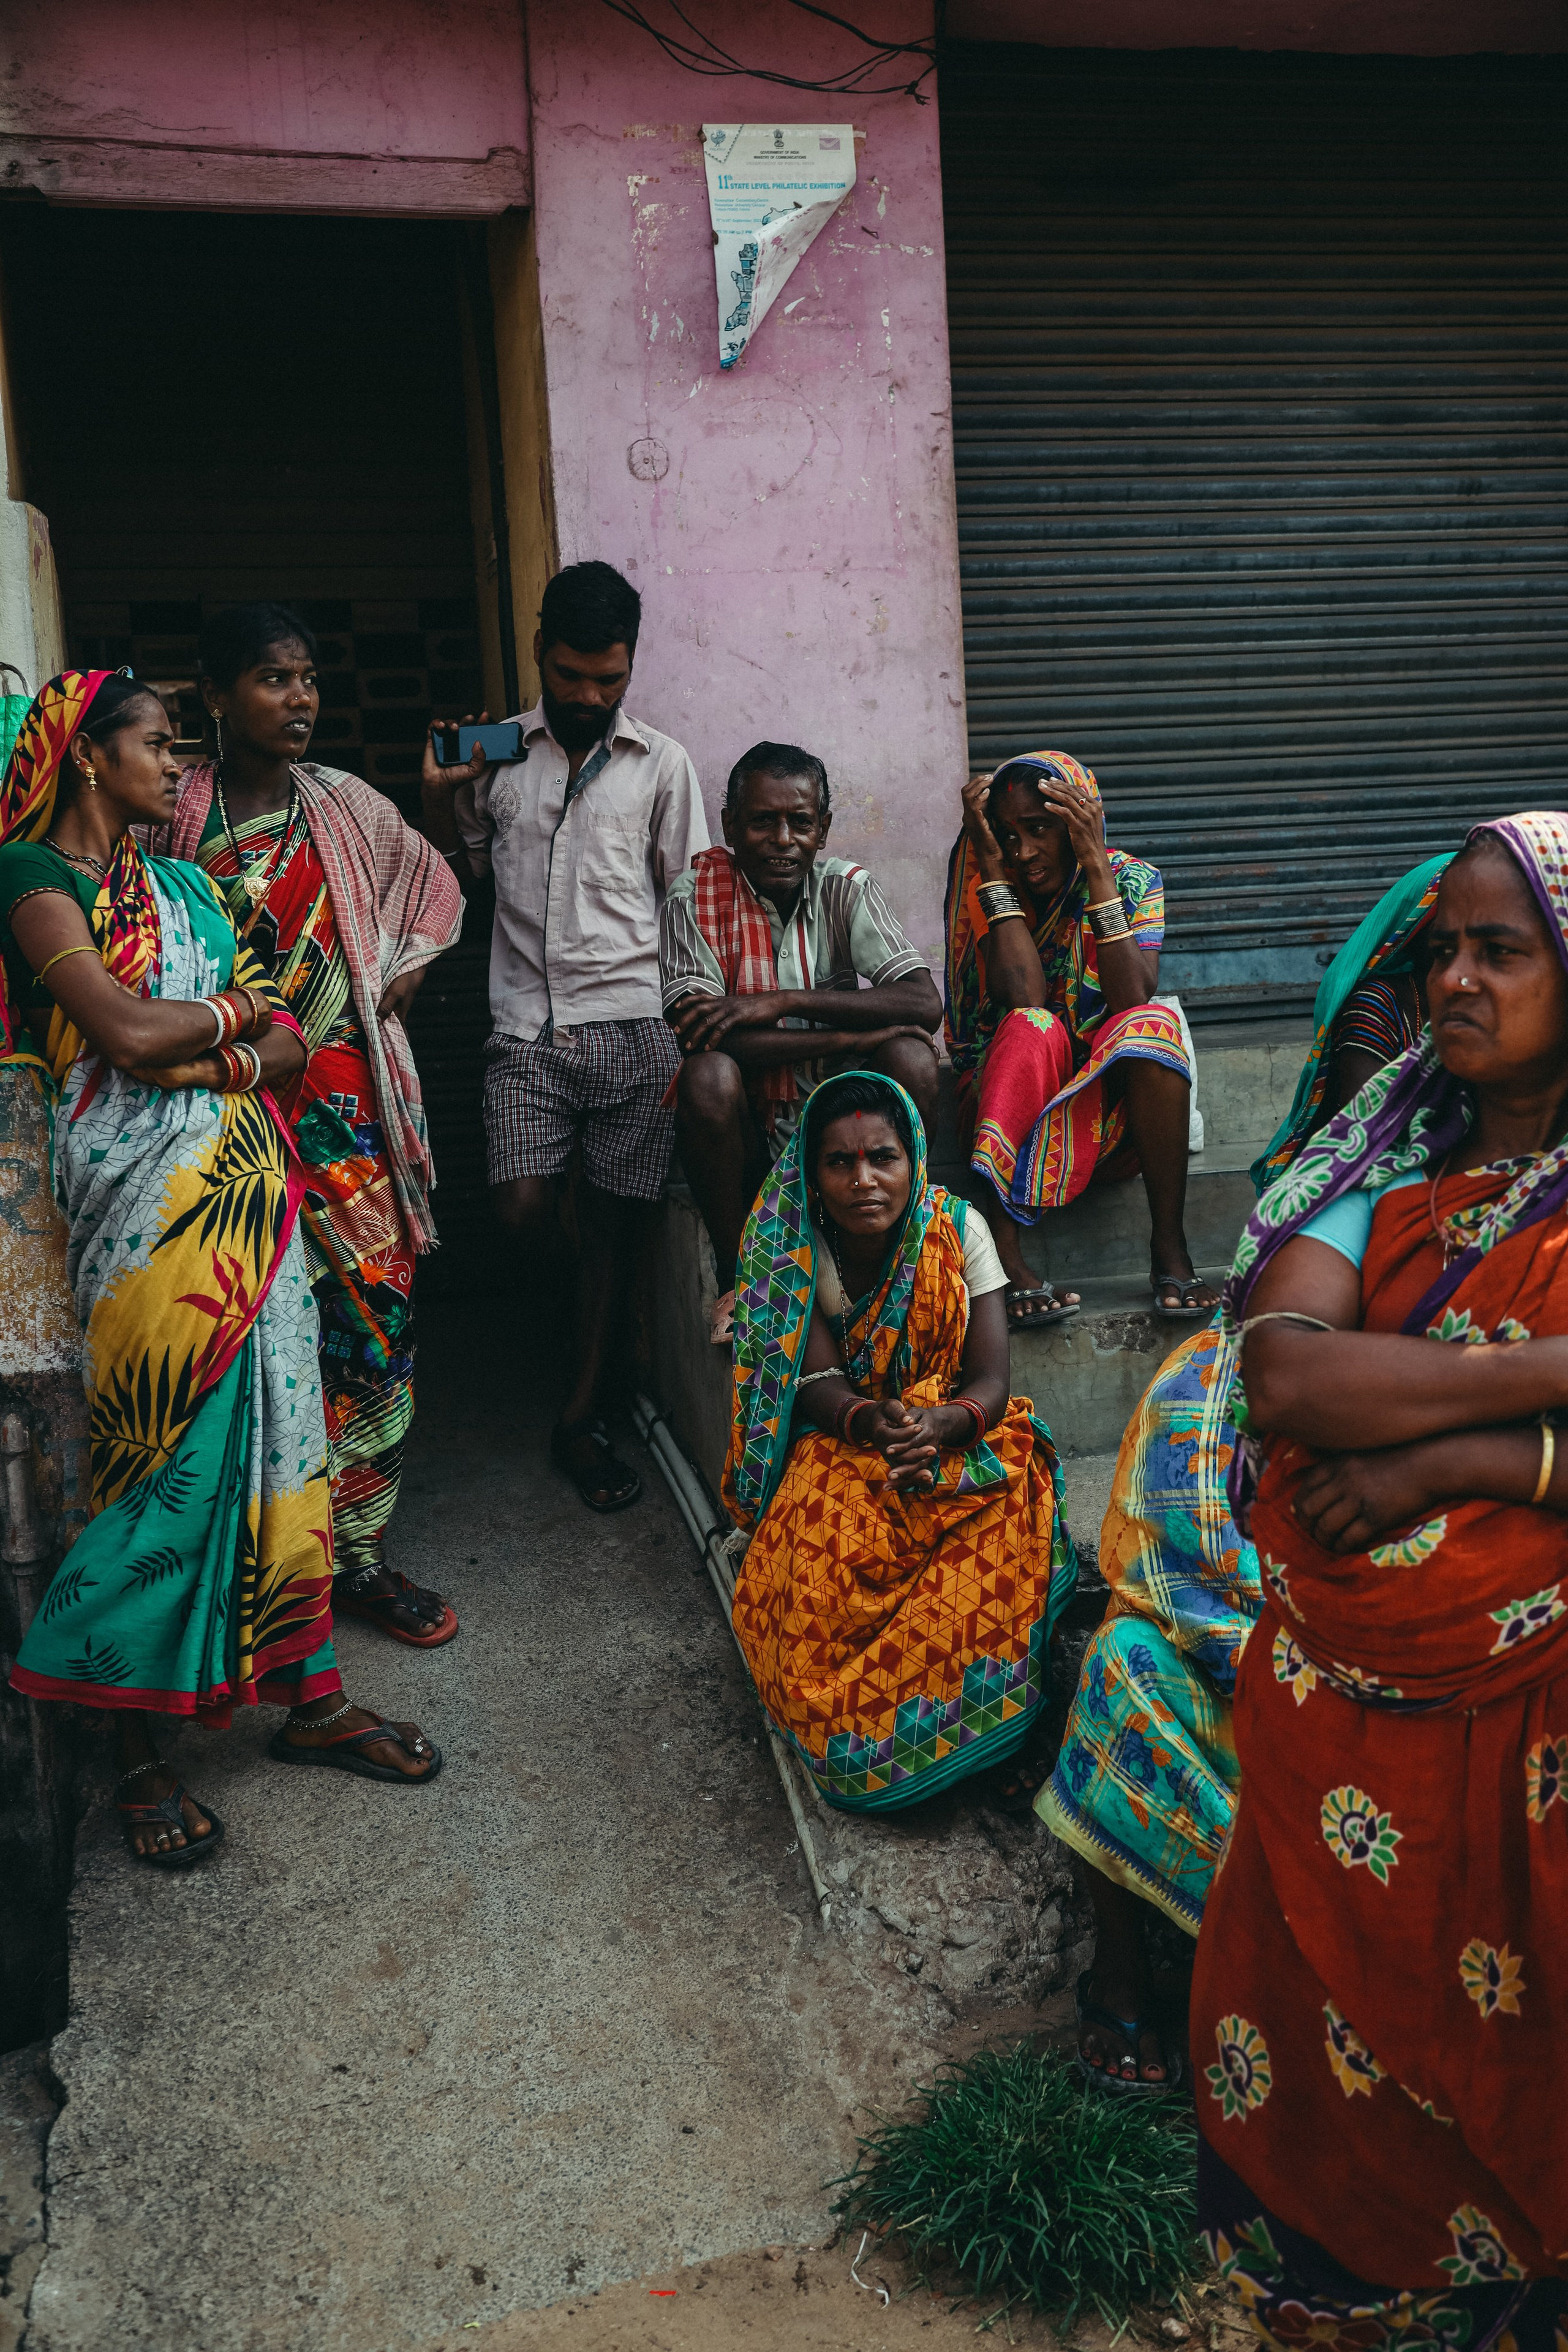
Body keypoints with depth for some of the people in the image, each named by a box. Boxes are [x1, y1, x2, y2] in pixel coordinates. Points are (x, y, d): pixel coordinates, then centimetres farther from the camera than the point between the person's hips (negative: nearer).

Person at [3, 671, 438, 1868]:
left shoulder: (183, 884, 19)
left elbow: (290, 1044, 12)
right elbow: (125, 1030, -16)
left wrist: (208, 1058, -9)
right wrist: (239, 1009, 1)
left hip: (247, 1186, 7)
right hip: (146, 1197, -6)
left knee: (280, 1427, 8)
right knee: (168, 1456, -2)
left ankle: (312, 1698, 19)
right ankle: (138, 1747, 12)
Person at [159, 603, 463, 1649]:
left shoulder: (349, 807, 9)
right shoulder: (177, 814, 2)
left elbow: (436, 888, 24)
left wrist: (402, 976, 10)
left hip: (346, 1101, 2)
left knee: (372, 1318, 0)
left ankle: (358, 1551, 11)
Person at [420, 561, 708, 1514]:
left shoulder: (663, 764, 8)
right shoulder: (496, 754, 12)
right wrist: (439, 798, 2)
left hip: (632, 1023, -1)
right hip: (528, 1029, 1)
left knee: (615, 1221, 1)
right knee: (526, 1213, -11)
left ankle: (585, 1417, 15)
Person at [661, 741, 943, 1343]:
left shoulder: (846, 888, -2)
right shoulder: (696, 896, -7)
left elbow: (925, 1003, -16)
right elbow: (698, 1036, -20)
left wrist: (782, 1002, -25)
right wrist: (847, 1036, -24)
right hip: (746, 1135, -1)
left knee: (912, 1058, -24)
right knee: (708, 1077, -31)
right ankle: (736, 1277, -11)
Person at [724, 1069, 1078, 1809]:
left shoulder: (957, 1229, -11)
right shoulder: (789, 1244, -12)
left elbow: (990, 1381, -14)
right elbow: (819, 1384, -18)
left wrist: (940, 1426, -38)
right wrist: (872, 1423, -42)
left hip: (957, 1433, 1)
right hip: (841, 1437, -1)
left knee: (1009, 1514, -32)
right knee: (827, 1535, -34)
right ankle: (844, 1722, -11)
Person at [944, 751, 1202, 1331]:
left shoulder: (1134, 880, -2)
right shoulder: (989, 883, -4)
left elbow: (1132, 998, -20)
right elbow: (1023, 996, -22)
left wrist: (1096, 867, -22)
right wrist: (992, 865, -20)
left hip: (1111, 1099, 1)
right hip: (1015, 1102, -1)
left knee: (1154, 1022, -29)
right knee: (1031, 1028, -32)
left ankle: (1170, 1249, -28)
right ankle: (1004, 1258, -38)